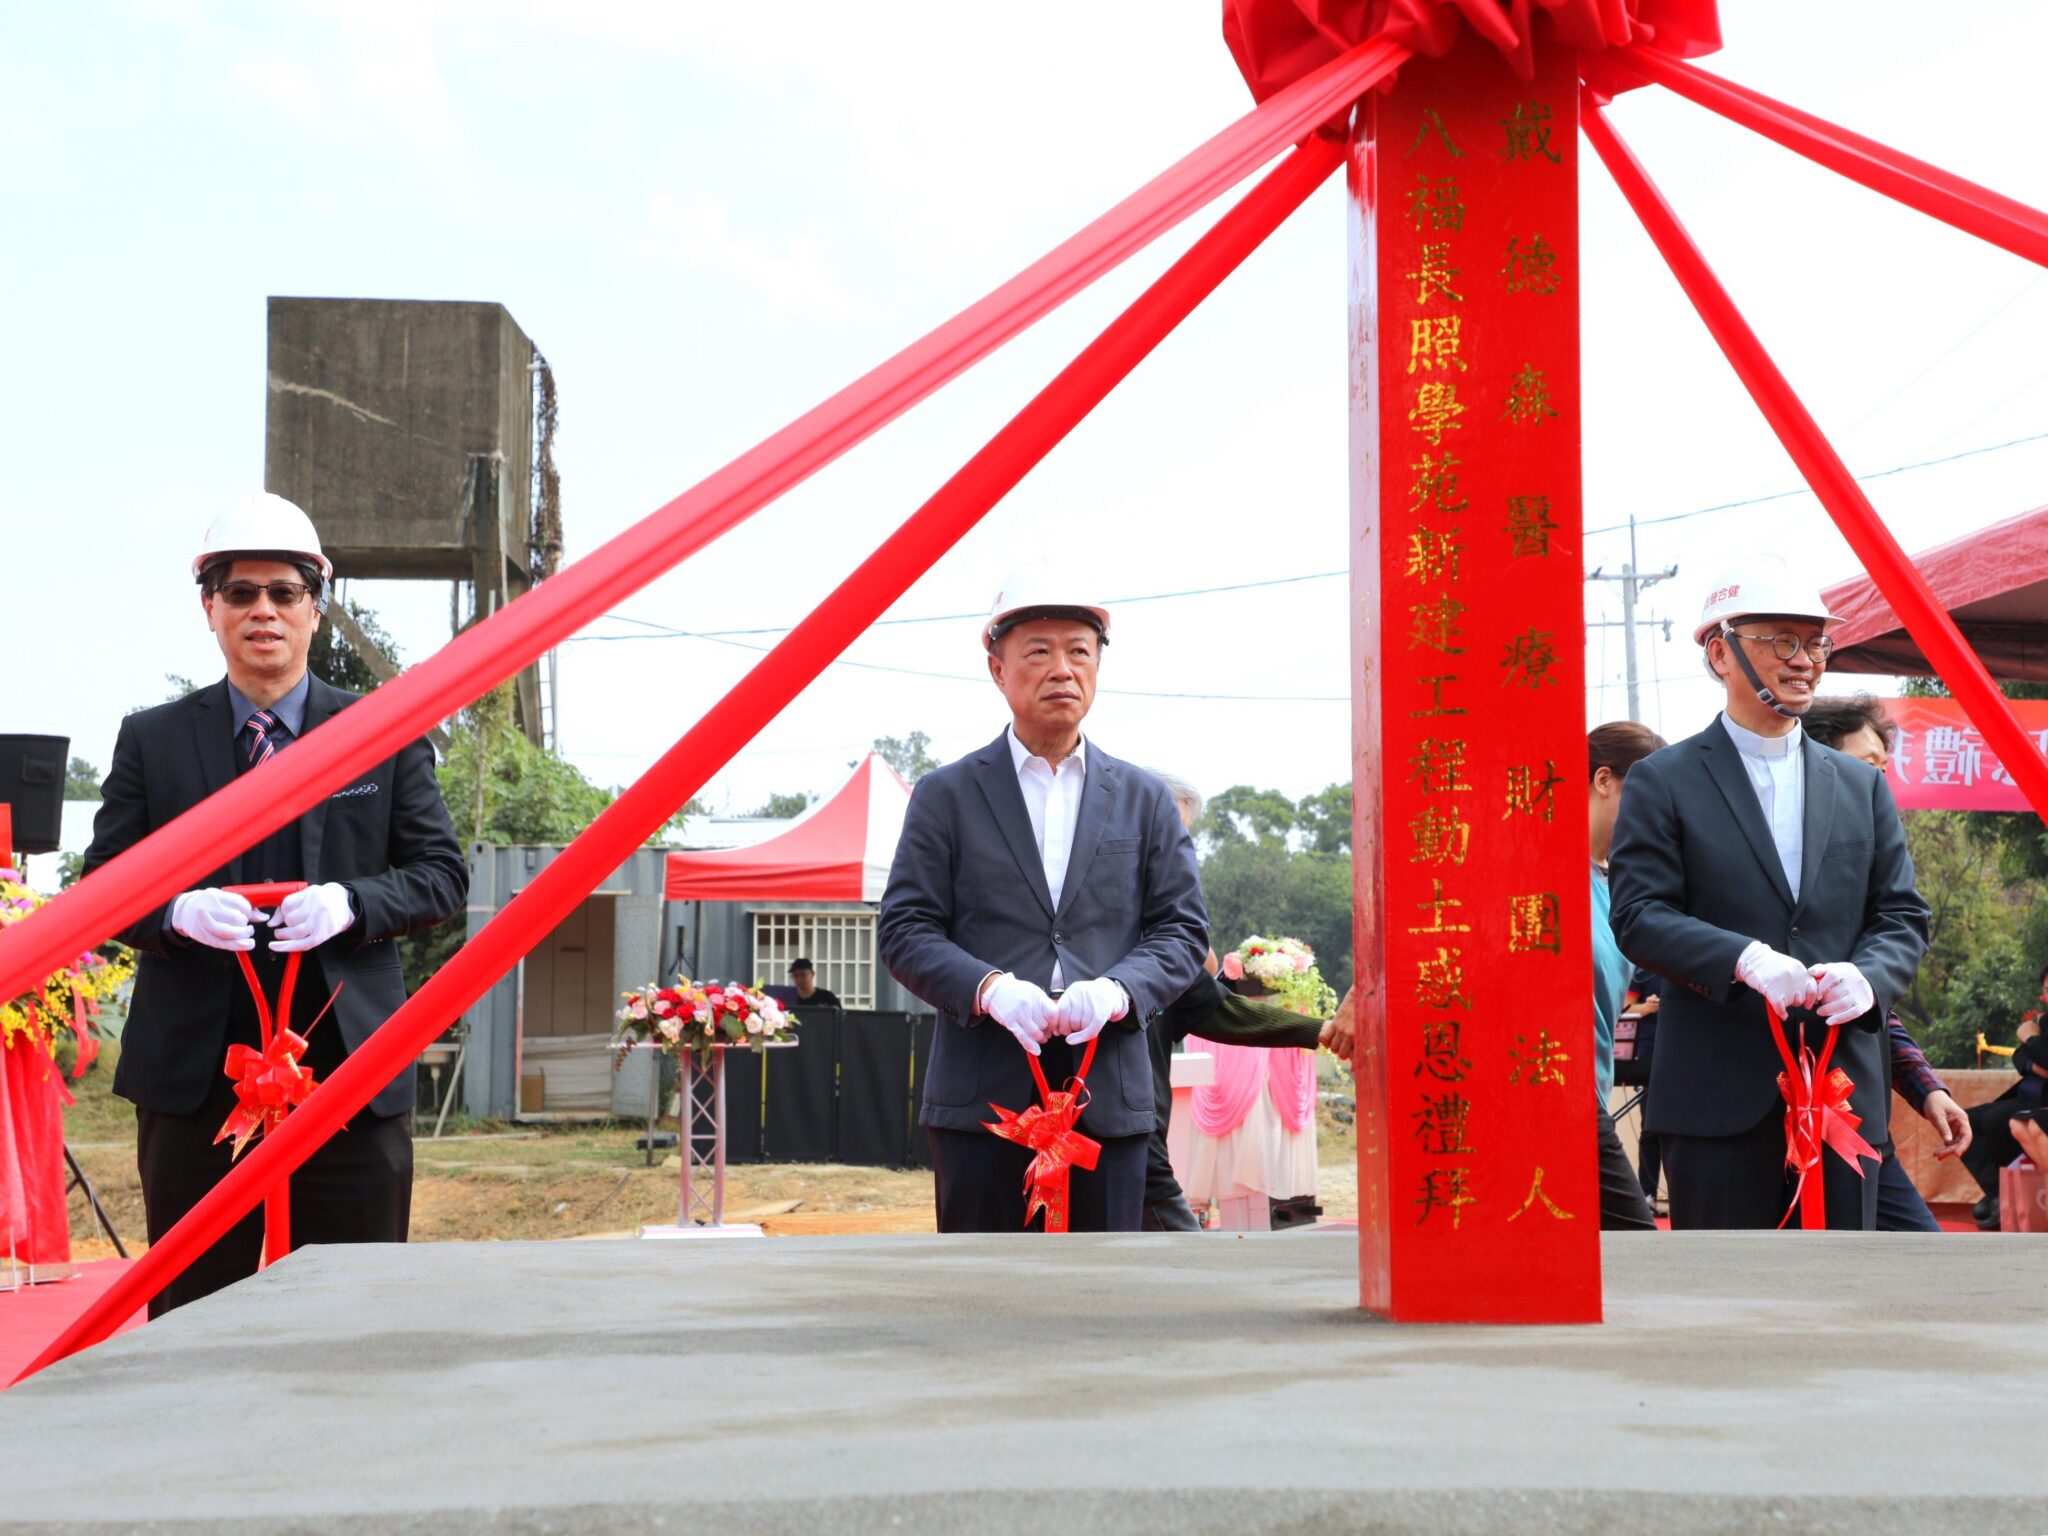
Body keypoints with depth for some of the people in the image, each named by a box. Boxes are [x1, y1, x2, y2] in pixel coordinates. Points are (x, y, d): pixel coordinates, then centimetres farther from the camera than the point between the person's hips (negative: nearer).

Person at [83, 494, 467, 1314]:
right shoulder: (151, 740, 8)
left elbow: (443, 873, 6)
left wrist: (351, 903, -14)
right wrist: (177, 913, -14)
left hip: (349, 1062, 0)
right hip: (195, 1069, 1)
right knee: (191, 1310, 6)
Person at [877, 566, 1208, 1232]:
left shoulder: (1145, 799, 13)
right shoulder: (946, 795, 8)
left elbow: (1183, 929, 9)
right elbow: (904, 928, 3)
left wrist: (1119, 989, -12)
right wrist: (988, 988, -16)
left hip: (1109, 1100, 2)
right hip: (983, 1099, -2)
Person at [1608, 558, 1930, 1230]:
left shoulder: (1862, 784, 17)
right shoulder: (1663, 782, 2)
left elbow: (1903, 915, 13)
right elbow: (1637, 917, -7)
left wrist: (1868, 976, -10)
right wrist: (1745, 960, -23)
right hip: (1718, 1094, -4)